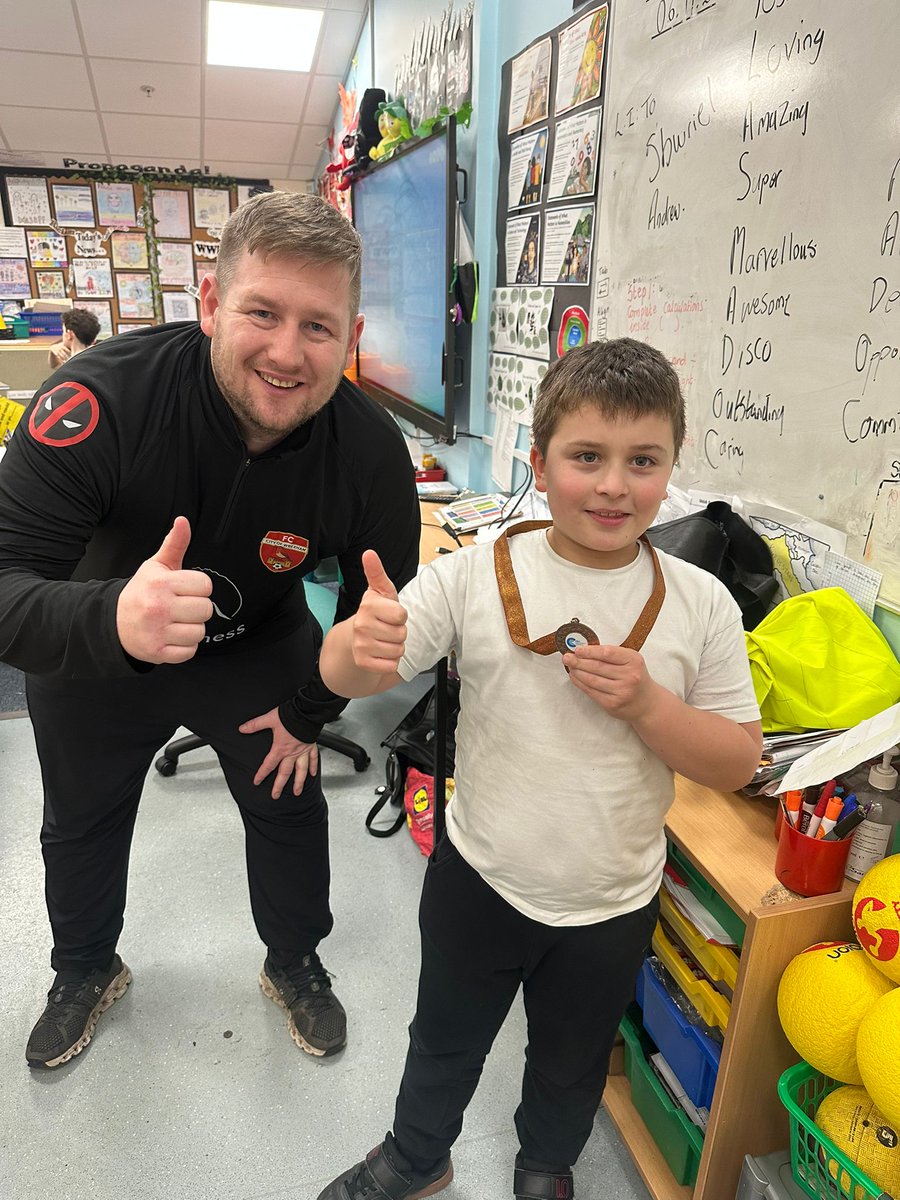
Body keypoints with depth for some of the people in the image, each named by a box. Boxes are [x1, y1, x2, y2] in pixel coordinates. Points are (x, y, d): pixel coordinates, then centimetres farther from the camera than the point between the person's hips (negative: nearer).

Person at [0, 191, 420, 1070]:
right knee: (80, 827, 20)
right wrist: (113, 619, -59)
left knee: (290, 808, 14)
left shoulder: (373, 453, -27)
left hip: (258, 644, 1)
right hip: (93, 650, 0)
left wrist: (309, 713, -3)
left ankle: (294, 963, 46)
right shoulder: (103, 398, -36)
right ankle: (85, 972, 53)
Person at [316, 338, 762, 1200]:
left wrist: (645, 704, -26)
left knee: (571, 1063, 28)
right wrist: (361, 643, -42)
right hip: (479, 878, 0)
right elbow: (348, 678, -18)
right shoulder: (475, 575, -17)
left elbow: (737, 763, -7)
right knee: (445, 1039, 26)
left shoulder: (700, 605, -13)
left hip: (611, 903, 1)